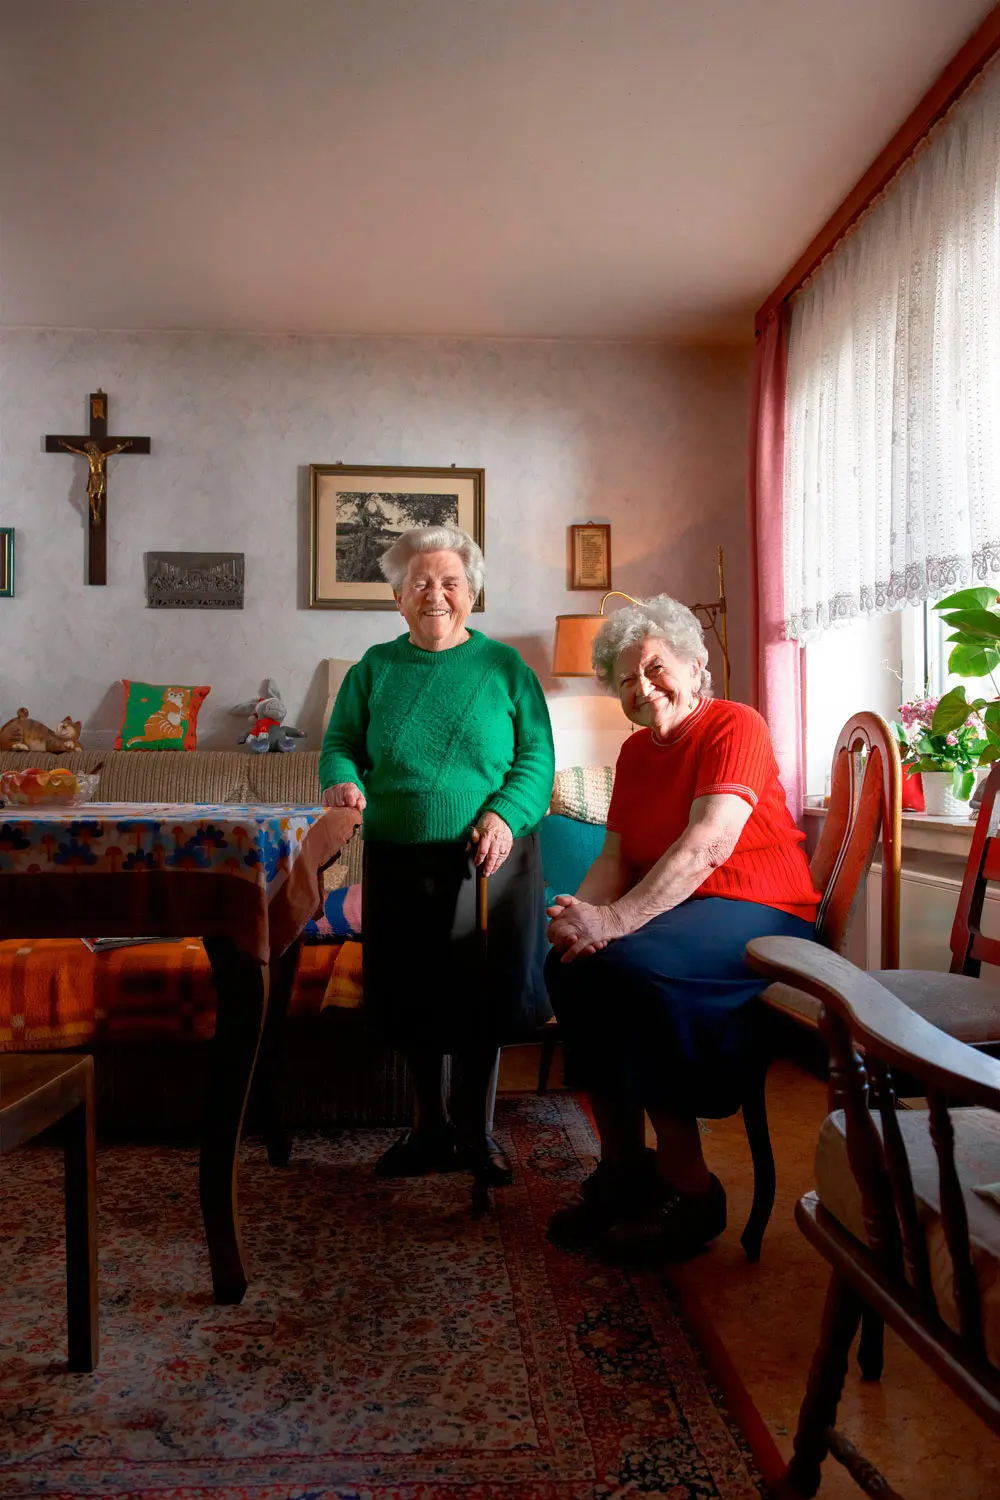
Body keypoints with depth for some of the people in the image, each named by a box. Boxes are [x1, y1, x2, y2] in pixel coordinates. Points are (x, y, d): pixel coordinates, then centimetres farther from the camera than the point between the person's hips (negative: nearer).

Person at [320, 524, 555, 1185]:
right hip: (398, 863, 2)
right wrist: (341, 780, -14)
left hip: (488, 860, -1)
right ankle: (430, 1125, 30)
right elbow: (340, 741, 9)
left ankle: (474, 1128, 25)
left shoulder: (503, 666, 3)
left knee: (484, 997, 5)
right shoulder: (376, 668, 8)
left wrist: (505, 813, -17)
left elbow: (537, 755, 0)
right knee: (410, 999, 9)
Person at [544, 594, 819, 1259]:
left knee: (634, 963, -31)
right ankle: (624, 1170, -5)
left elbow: (707, 845, -24)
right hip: (672, 914, 8)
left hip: (760, 914, -7)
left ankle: (689, 1191, -17)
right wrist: (583, 914, -15)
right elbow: (616, 858, 8)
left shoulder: (735, 726, -9)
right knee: (570, 962, -16)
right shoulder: (636, 751, 16)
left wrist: (615, 919, -33)